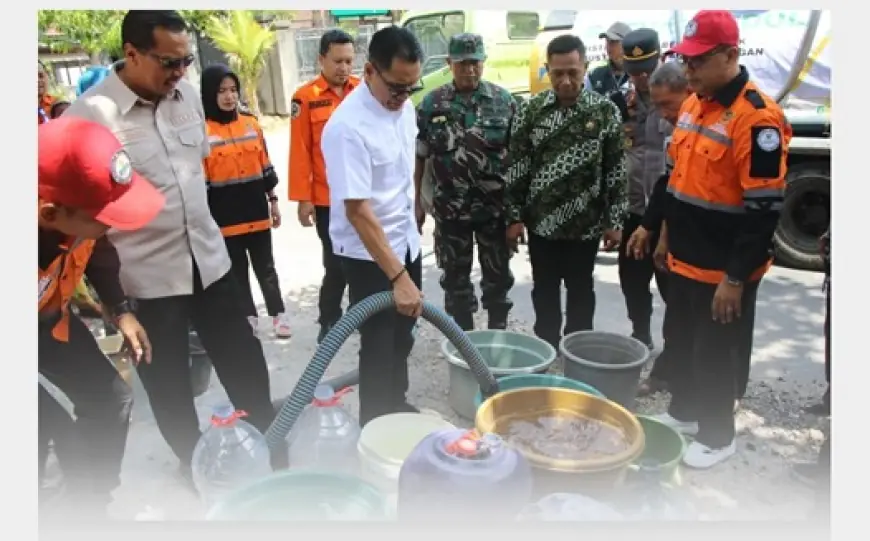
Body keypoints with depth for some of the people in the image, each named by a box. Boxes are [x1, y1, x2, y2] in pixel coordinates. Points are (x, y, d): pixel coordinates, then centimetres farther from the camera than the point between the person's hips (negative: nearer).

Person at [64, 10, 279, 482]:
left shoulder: (188, 95, 2)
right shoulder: (89, 115, -15)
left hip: (209, 258, 5)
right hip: (147, 276, -4)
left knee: (244, 361, 14)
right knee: (169, 385, 13)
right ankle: (194, 463, 36)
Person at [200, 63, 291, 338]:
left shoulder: (251, 123, 6)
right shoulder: (201, 130, -7)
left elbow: (265, 166, 12)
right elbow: (200, 179, -6)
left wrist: (273, 200, 12)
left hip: (257, 211, 3)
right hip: (225, 217, -3)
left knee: (266, 267, 10)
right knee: (237, 272, 10)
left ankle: (278, 315, 19)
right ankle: (248, 318, 23)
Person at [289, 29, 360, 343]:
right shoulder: (305, 97, -5)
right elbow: (300, 151, -6)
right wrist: (303, 199, -8)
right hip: (327, 199, -3)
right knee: (336, 264, 4)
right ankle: (329, 320, 23)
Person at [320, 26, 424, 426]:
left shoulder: (404, 106, -1)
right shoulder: (347, 126, -27)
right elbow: (357, 210, -30)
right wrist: (397, 277, -33)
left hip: (406, 241, 8)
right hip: (368, 253, -8)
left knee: (402, 336, 19)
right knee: (379, 343, 3)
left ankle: (396, 406, 39)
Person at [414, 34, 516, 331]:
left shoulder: (503, 100, -1)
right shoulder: (432, 103, -1)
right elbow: (418, 157, 2)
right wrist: (416, 202, 1)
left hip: (496, 207, 0)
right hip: (450, 209, 0)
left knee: (498, 274, 12)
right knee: (455, 276, 11)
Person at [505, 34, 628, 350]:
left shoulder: (605, 111, -4)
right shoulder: (531, 111, -1)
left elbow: (616, 170, -1)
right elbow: (516, 168, 1)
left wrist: (615, 220, -3)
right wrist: (514, 217, -1)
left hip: (586, 224, -1)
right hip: (541, 221, 1)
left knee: (580, 292, 13)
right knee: (544, 292, 13)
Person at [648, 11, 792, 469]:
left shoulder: (757, 117, -19)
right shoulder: (693, 105, 7)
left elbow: (764, 211, -21)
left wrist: (736, 277, -20)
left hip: (723, 270, -8)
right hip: (684, 259, 8)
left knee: (716, 354, 7)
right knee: (681, 343, 20)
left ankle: (717, 436, 27)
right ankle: (682, 411, 40)